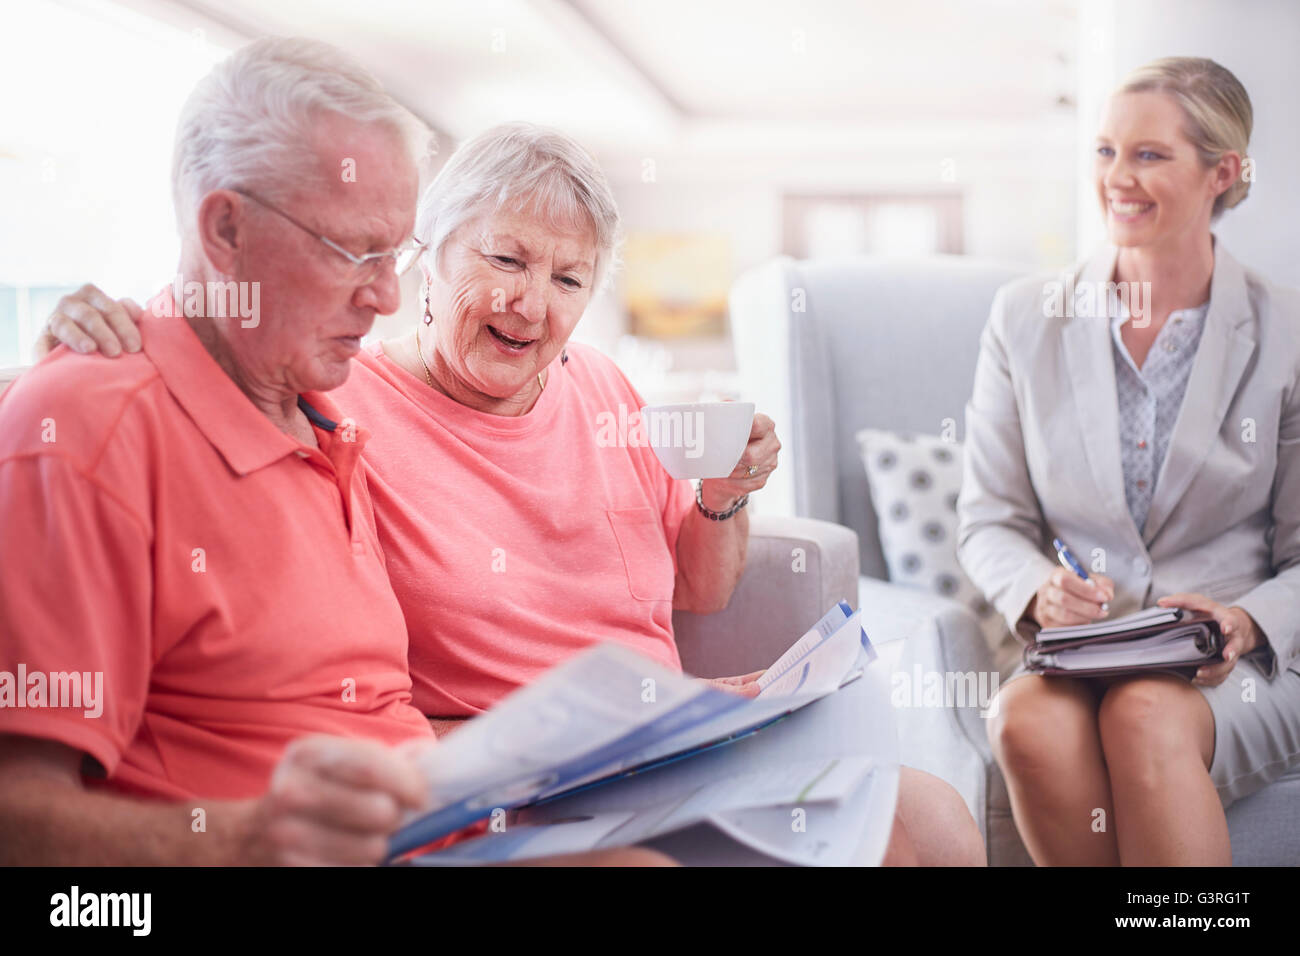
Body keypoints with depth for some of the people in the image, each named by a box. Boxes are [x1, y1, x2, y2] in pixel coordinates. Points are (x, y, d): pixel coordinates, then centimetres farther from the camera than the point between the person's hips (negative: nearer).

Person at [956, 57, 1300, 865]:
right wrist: (1038, 591, -13)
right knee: (1033, 724, -33)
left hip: (1235, 668, -1)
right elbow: (988, 521, 8)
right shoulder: (1027, 319, 8)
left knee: (1145, 716, -36)